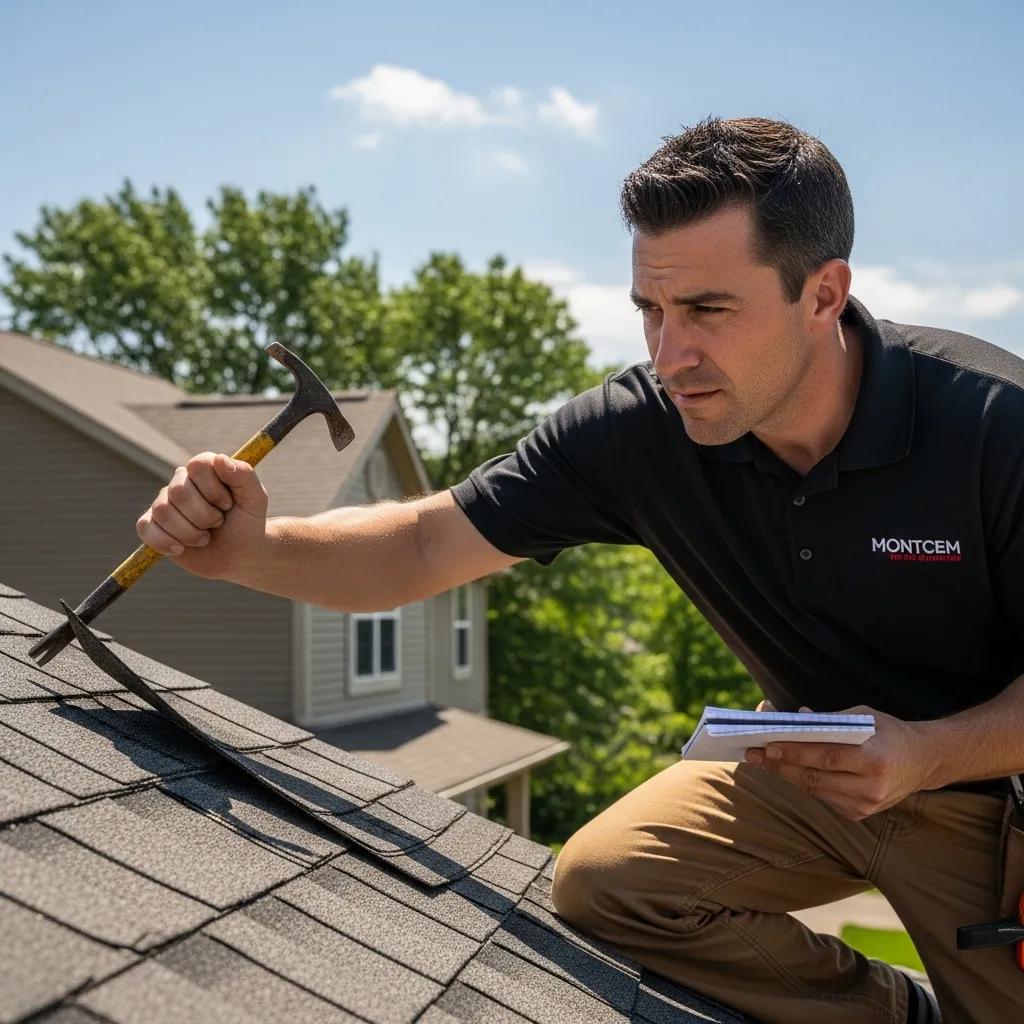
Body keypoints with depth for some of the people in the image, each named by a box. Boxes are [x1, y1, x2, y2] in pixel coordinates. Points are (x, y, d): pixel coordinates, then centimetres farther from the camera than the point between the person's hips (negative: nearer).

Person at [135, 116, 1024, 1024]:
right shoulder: (637, 429, -19)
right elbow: (424, 547, -17)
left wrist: (929, 754, -36)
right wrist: (251, 549, -35)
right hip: (813, 768, 4)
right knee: (600, 883, -11)